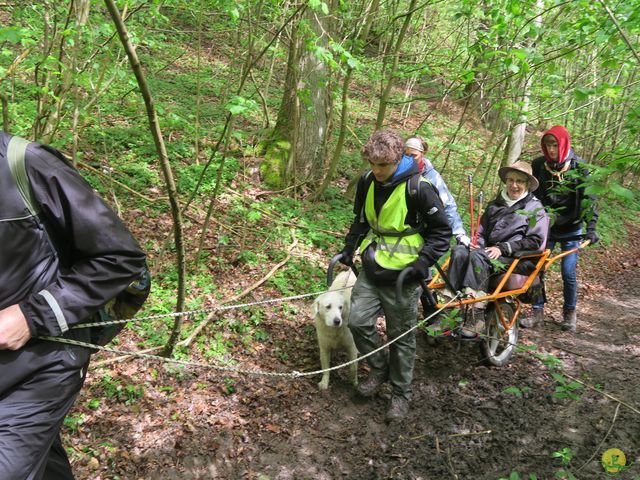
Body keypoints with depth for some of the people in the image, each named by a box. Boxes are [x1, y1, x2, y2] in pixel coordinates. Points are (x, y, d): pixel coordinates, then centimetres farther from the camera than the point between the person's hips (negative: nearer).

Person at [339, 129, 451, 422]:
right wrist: (349, 247, 10)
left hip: (402, 276, -5)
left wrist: (424, 261, -19)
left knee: (402, 337, 6)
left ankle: (401, 394, 25)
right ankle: (379, 369, 25)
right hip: (372, 269, 5)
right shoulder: (367, 182, 1)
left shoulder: (418, 188, -17)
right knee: (358, 321, -2)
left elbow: (441, 231, -8)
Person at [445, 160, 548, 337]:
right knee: (459, 251, -24)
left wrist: (503, 248, -14)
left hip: (517, 259, -5)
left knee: (478, 256, -34)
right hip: (491, 253, 5)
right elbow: (481, 232, 24)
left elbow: (535, 241, -5)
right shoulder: (494, 205, 22)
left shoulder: (535, 208, 5)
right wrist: (477, 243, -1)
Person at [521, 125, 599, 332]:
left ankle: (569, 313, 20)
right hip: (544, 226, 2)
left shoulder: (578, 166, -9)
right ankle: (537, 311, 13)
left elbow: (588, 197, -11)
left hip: (570, 229, -2)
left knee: (568, 272, -1)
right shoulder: (539, 164, -4)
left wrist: (591, 227, -18)